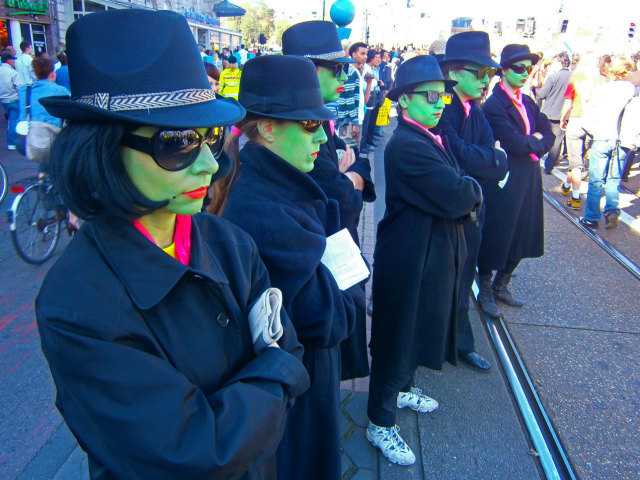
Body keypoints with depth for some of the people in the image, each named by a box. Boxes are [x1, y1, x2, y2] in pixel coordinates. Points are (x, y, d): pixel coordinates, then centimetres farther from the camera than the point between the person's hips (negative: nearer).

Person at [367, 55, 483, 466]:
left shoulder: (431, 138, 8)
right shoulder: (407, 146, -24)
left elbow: (460, 194, 10)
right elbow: (456, 196, -27)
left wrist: (466, 195, -10)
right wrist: (474, 190, -8)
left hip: (434, 253, 10)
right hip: (410, 260, -10)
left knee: (418, 328, 25)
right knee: (397, 338, 5)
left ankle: (403, 388, 48)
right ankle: (381, 423, 23)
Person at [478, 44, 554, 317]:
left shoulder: (528, 103, 12)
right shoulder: (494, 105, -14)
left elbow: (548, 136, 8)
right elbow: (515, 142, -22)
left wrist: (532, 145, -10)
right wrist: (537, 140, -5)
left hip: (527, 181, 8)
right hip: (503, 184, -8)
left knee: (521, 240, 16)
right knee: (494, 239, 4)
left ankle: (500, 287, 34)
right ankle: (485, 293, 23)